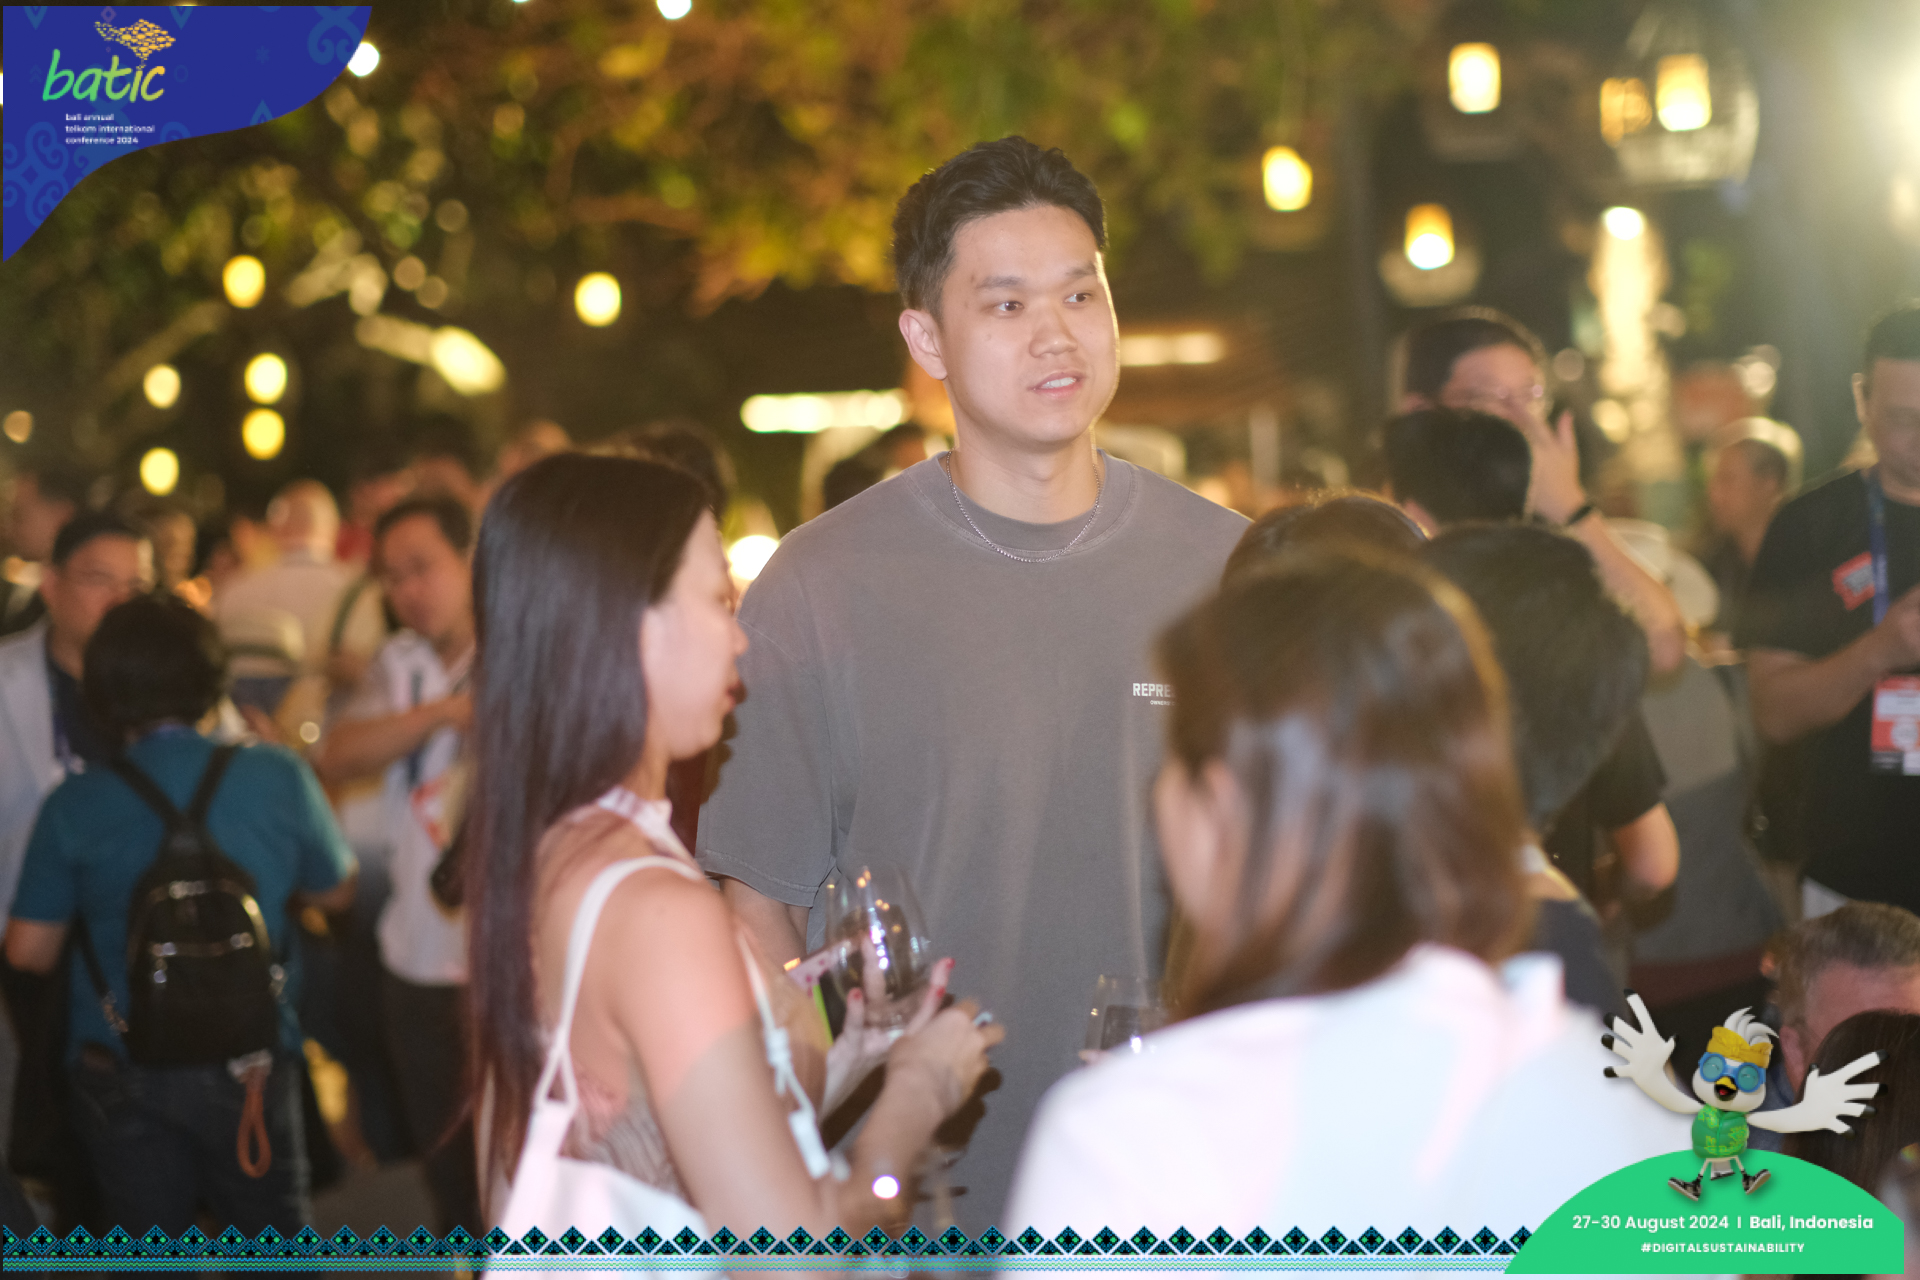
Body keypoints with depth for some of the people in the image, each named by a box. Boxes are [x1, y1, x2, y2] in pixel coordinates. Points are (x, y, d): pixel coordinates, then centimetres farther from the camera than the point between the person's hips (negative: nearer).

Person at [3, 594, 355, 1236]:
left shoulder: (74, 805, -8)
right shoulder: (277, 778, -8)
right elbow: (334, 889, 7)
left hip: (118, 1073, 0)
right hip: (250, 1064, 0)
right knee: (276, 1244, 18)